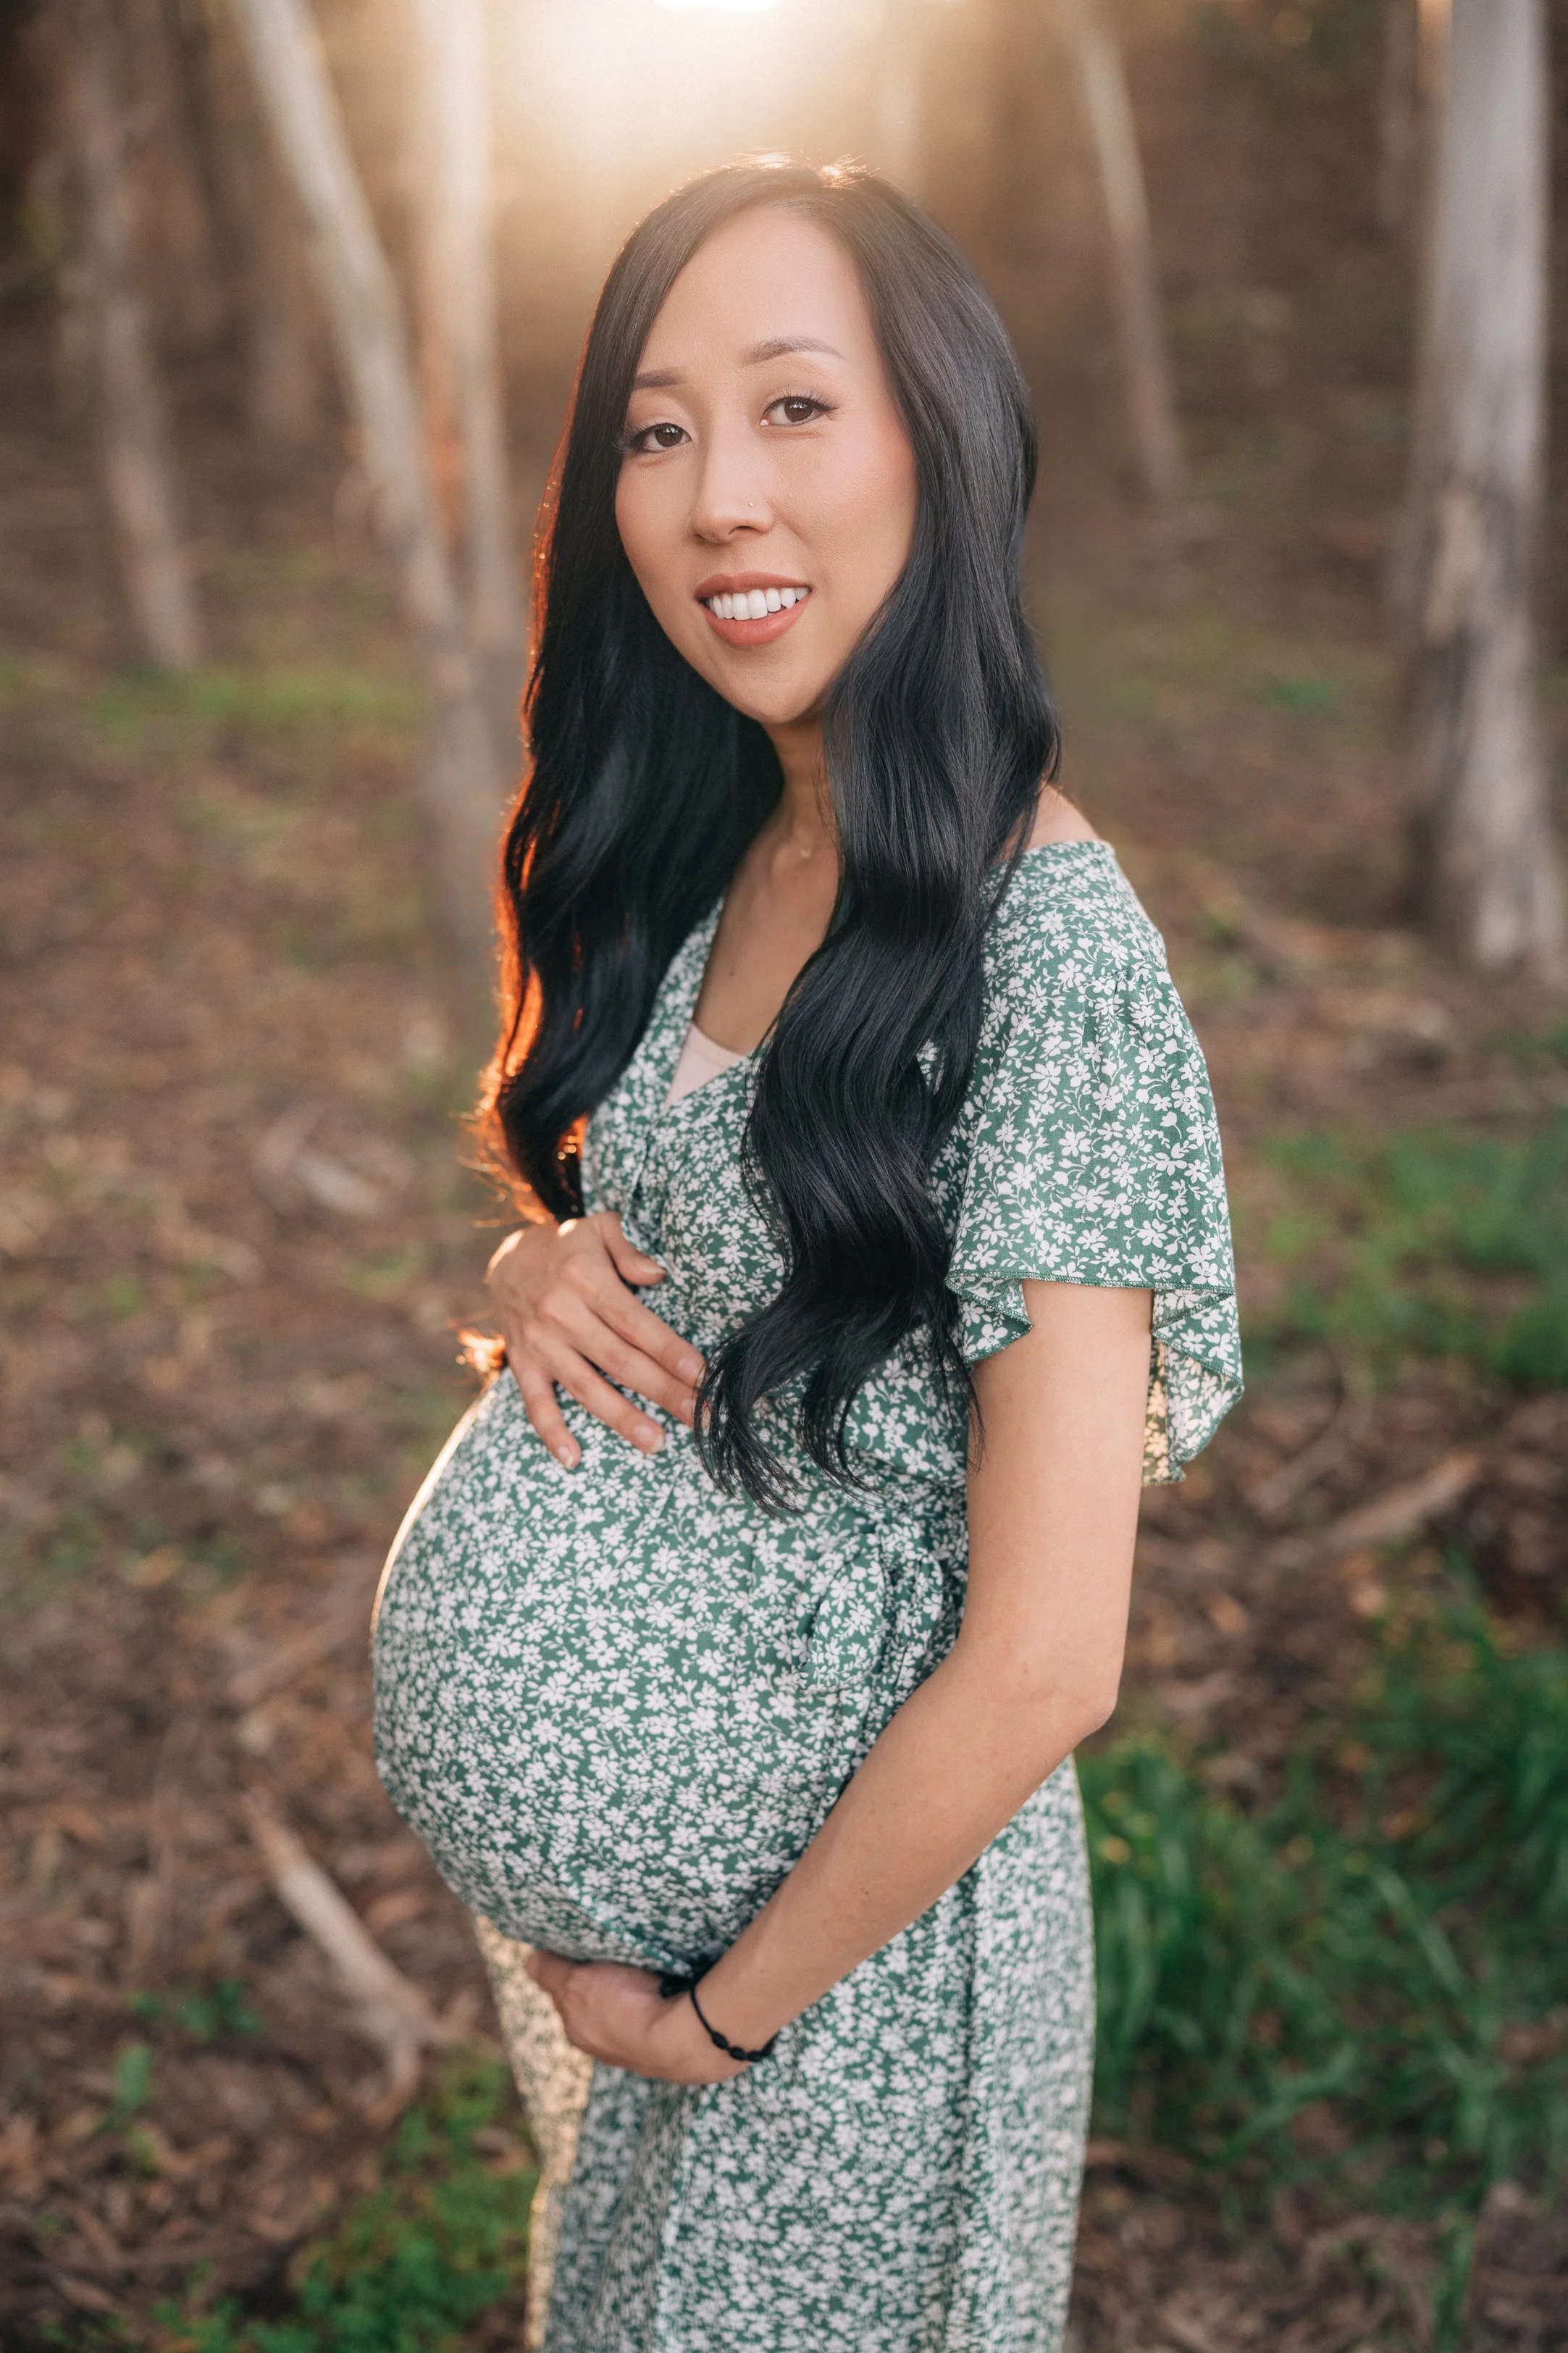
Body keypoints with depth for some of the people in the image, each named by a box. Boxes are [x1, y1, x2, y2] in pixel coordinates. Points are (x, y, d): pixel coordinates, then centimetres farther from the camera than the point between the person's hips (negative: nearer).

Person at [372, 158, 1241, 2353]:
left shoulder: (1047, 942, -26)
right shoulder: (723, 851, -2)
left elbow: (1044, 1665, -25)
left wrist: (725, 2010, -13)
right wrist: (538, 1267, -10)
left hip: (868, 1870, -7)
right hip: (657, 1833, 7)